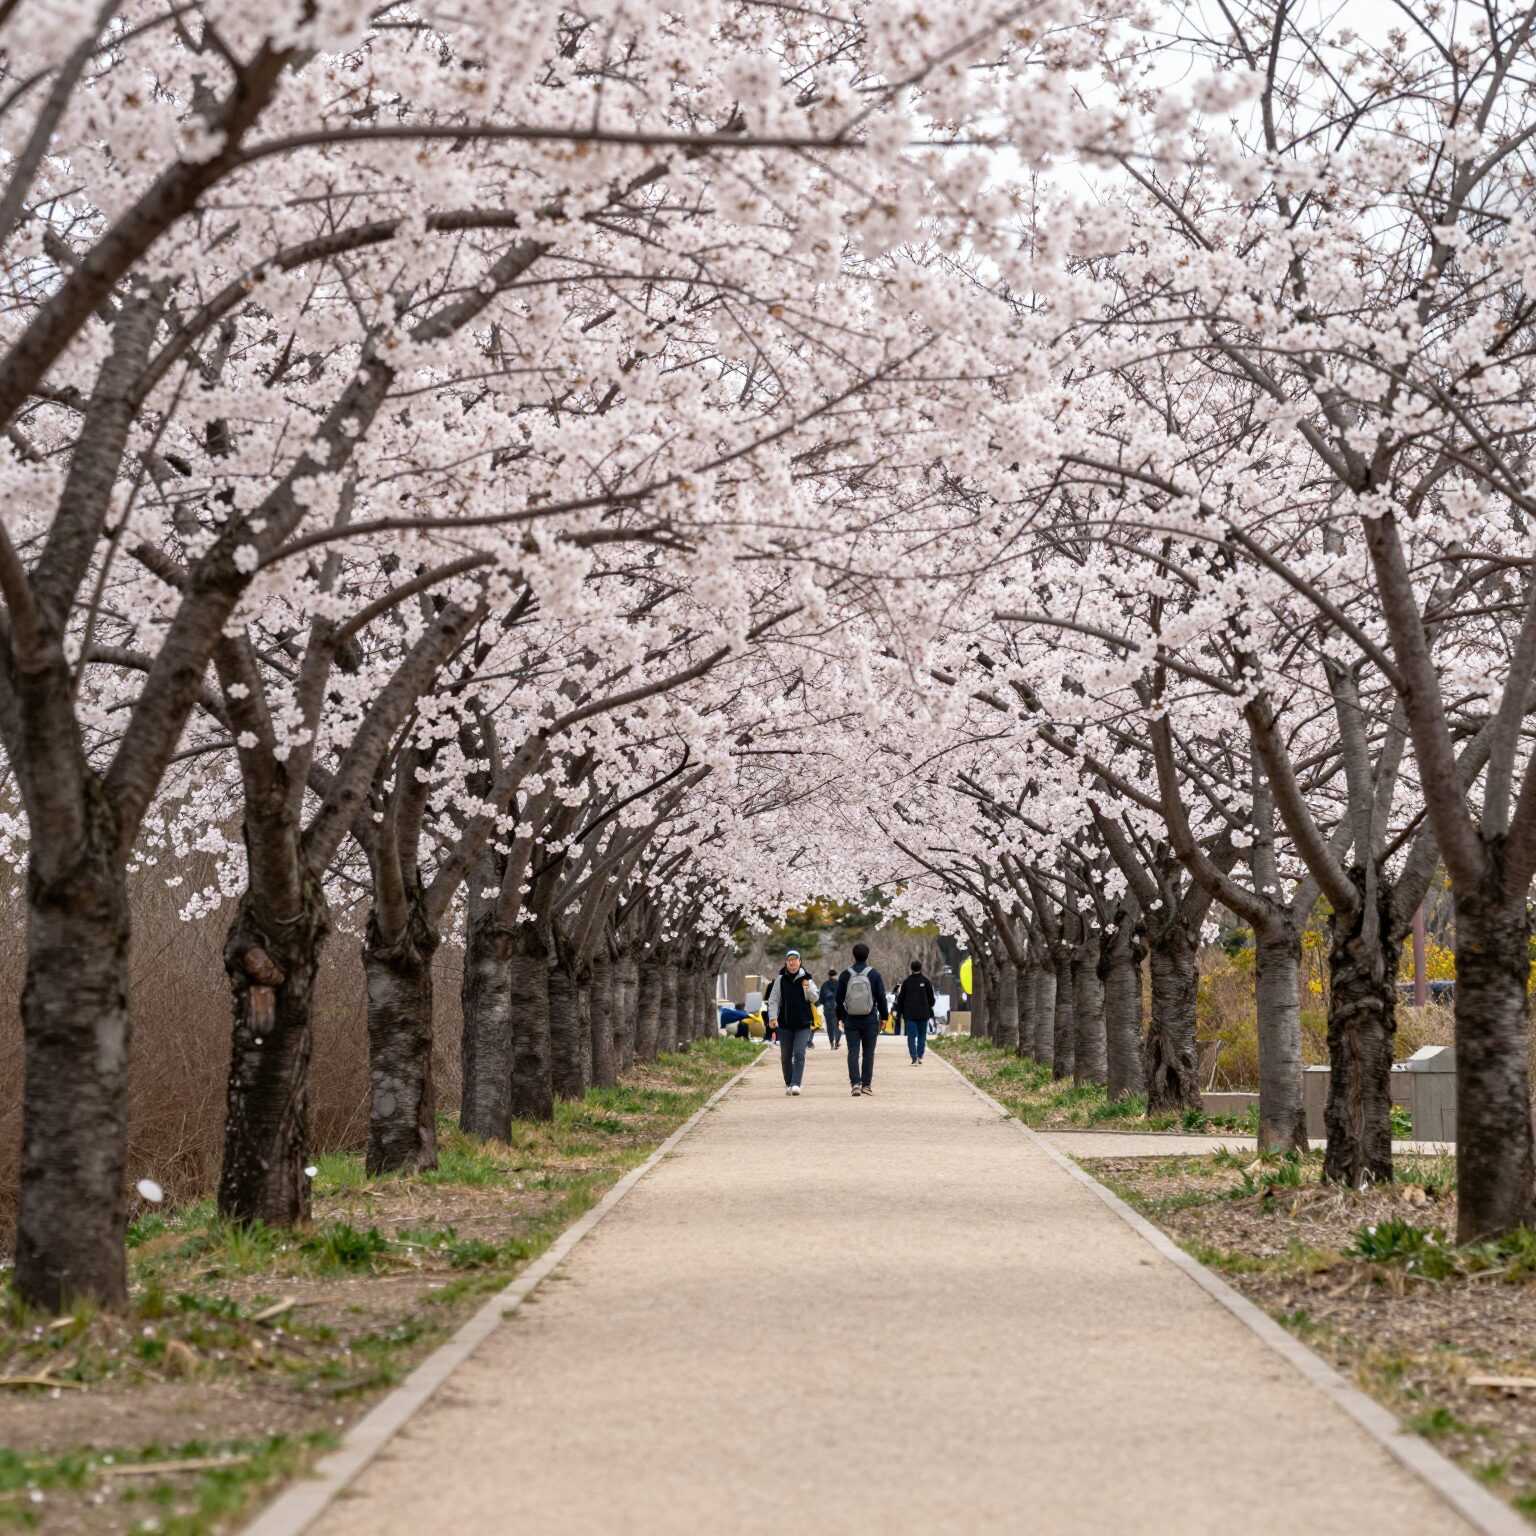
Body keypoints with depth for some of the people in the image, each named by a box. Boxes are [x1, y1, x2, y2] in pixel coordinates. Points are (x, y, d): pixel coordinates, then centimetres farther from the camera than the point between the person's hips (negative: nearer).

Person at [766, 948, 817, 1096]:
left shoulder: (805, 979, -1)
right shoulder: (780, 979, 2)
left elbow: (814, 998, -7)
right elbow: (773, 1000, 4)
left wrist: (808, 989, -27)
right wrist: (773, 1016, -9)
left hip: (803, 1024, -2)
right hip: (785, 1024, 2)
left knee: (799, 1054, -14)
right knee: (786, 1056, 9)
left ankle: (796, 1084, -19)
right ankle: (789, 1084, 24)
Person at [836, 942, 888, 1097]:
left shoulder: (845, 975, 1)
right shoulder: (874, 974, -3)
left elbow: (839, 999, 5)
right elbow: (881, 998, -2)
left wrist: (841, 1017, 17)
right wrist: (883, 1017, 9)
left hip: (851, 1020, 1)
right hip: (870, 1020, -1)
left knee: (853, 1052, 1)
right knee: (868, 1052, 6)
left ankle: (855, 1083, -12)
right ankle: (866, 1084, 4)